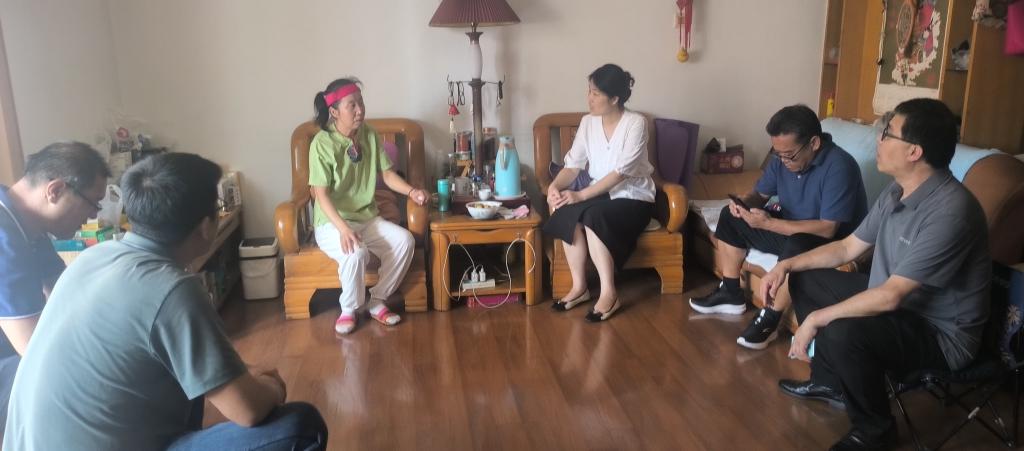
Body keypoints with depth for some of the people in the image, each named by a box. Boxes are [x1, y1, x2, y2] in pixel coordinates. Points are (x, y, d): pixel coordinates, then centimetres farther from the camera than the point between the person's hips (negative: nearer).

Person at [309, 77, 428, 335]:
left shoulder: (370, 135, 1)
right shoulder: (322, 143, -16)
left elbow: (387, 173, 6)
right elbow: (321, 194, -19)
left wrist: (411, 191, -14)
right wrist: (343, 228, -32)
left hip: (367, 218, 5)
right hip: (331, 222, -5)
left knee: (405, 240, -20)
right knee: (356, 252, -35)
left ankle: (376, 301, -2)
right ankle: (349, 309, -7)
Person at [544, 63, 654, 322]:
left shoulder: (636, 123, -15)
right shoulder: (588, 123, 2)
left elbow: (620, 172, -23)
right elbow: (573, 164, -2)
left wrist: (582, 195, -29)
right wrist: (554, 186, -23)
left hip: (633, 198, -5)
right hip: (601, 194, 5)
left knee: (592, 217, -34)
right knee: (568, 214, -28)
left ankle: (609, 293, -24)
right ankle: (579, 287, -15)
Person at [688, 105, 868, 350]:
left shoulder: (838, 167, -29)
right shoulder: (783, 157, -6)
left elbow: (827, 229, -34)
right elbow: (760, 193, 8)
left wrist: (769, 223, -34)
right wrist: (744, 203, -17)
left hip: (830, 243, -8)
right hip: (788, 227, 8)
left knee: (797, 247, -39)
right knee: (731, 217, 3)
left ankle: (769, 320, -22)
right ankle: (730, 294, 9)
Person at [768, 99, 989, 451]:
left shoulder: (949, 211, -30)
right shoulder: (896, 192, -1)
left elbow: (891, 297, -32)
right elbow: (847, 248, 10)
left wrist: (816, 319, -26)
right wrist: (787, 265, -1)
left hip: (941, 333, -9)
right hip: (893, 301, 9)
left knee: (842, 332, -34)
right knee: (805, 279, 9)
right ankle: (829, 381, 23)